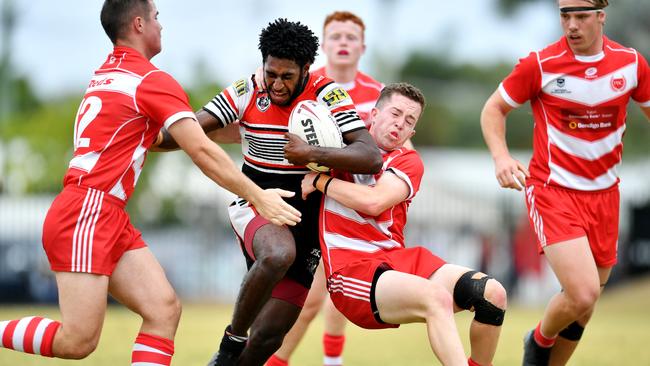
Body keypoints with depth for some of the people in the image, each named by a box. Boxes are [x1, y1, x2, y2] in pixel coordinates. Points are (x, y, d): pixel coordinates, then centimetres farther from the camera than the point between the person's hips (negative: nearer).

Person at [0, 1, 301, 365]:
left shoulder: (106, 74, 18)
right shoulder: (152, 80, -9)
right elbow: (203, 152, -12)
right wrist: (258, 197, -7)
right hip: (86, 216, -9)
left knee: (165, 309, -1)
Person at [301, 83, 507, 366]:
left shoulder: (408, 161, 10)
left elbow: (374, 201, -10)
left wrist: (320, 180, -3)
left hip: (398, 258, 4)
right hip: (351, 266, -4)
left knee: (492, 294, -17)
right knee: (437, 298, -33)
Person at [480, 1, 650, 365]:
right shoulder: (540, 65, -10)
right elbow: (494, 109, 3)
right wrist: (501, 156, -15)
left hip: (604, 194, 4)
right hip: (553, 189, -4)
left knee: (585, 301, 9)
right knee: (582, 294, -19)